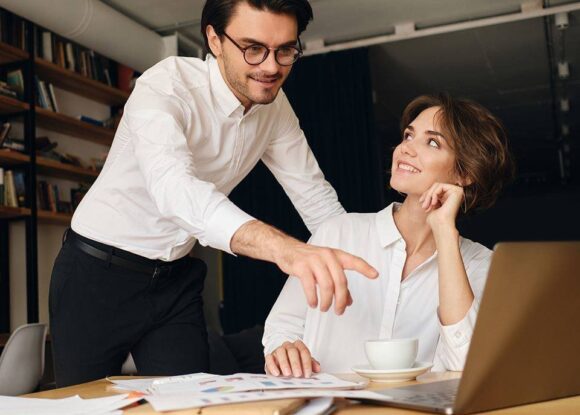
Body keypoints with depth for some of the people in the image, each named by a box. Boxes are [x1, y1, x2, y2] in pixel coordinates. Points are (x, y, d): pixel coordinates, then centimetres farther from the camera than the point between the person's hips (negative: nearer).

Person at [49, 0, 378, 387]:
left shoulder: (275, 105, -5)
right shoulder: (165, 87, -25)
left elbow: (316, 196, 1)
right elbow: (173, 185, -45)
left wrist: (359, 271, -12)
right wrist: (285, 248, -60)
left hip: (176, 278, 5)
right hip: (99, 272, -4)